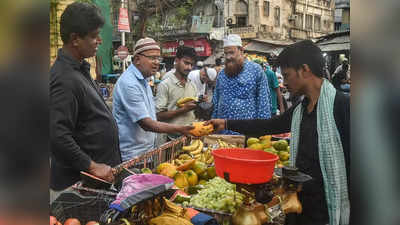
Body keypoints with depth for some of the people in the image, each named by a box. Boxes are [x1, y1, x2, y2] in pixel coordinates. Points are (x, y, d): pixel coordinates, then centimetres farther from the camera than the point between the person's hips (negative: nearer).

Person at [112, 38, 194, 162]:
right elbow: (146, 124, -25)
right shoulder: (129, 84, -21)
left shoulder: (143, 81, 13)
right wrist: (180, 129, -31)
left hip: (147, 151, 9)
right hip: (132, 155, -9)